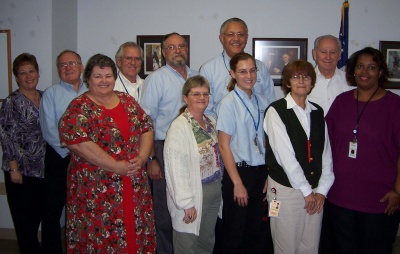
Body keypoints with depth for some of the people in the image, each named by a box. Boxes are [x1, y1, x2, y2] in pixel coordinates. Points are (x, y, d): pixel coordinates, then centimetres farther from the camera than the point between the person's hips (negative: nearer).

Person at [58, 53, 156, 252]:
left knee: (135, 229, 12)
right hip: (96, 189, -5)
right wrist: (117, 166, -19)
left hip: (135, 186, 5)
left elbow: (146, 128, 9)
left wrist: (141, 158, -9)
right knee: (100, 236, 4)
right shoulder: (79, 108, -6)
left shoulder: (127, 101, 10)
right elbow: (78, 143, -18)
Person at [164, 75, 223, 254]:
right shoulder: (179, 126, -17)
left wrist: (218, 188, 7)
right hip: (193, 196, -7)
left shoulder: (211, 123, 8)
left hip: (214, 193, 7)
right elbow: (175, 168, -20)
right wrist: (186, 203, -20)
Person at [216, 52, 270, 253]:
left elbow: (266, 140, 11)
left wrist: (269, 174, 3)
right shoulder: (229, 103, -9)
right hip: (239, 171, -5)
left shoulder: (262, 101, 6)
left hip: (261, 172, 5)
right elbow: (224, 145, -10)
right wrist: (237, 183, -12)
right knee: (234, 235, 8)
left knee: (257, 233, 14)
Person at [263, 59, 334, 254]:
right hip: (286, 189, -4)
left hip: (315, 191, 5)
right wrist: (306, 190, -9)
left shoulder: (317, 112, 10)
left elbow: (326, 152, 7)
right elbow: (284, 154, -12)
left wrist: (322, 190, -2)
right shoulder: (276, 111, -7)